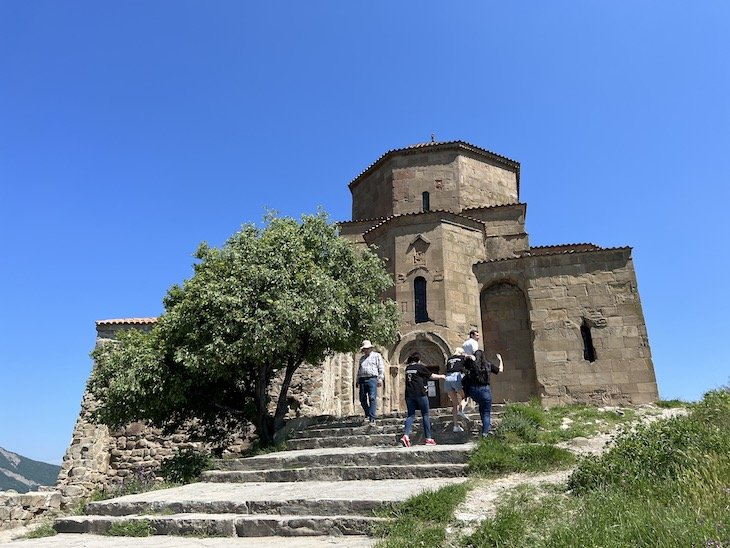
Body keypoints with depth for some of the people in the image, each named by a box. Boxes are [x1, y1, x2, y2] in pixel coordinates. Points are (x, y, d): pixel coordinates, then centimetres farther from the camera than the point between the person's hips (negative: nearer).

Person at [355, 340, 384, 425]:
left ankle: (372, 418, -14)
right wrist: (357, 380, 19)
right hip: (362, 380, 5)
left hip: (372, 379, -5)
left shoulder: (377, 356, 9)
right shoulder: (362, 358, 24)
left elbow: (381, 368, 2)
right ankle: (367, 415, 23)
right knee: (362, 399, 5)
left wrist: (380, 378, -8)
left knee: (372, 398, -12)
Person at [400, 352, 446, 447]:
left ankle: (406, 435, -16)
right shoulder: (420, 367, -3)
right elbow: (432, 376, 7)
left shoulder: (407, 368, 11)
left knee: (410, 415, 5)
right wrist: (441, 376, 21)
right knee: (425, 415, 6)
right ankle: (429, 438, 9)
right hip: (420, 394, -5)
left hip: (409, 394, 5)